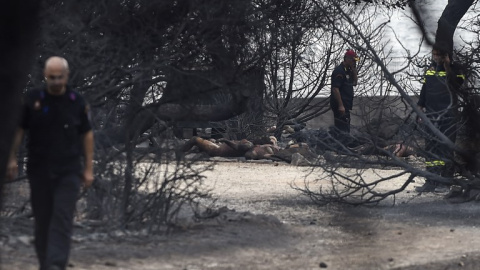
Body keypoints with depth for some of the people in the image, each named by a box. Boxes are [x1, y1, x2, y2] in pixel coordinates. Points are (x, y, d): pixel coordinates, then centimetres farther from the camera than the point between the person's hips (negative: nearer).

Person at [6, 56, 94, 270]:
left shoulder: (77, 102, 1)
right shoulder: (32, 99, 0)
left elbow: (87, 135, 7)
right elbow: (19, 130, 5)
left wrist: (89, 168, 5)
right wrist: (12, 160, -2)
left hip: (69, 172, -1)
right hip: (39, 170, 1)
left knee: (62, 219, -12)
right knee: (42, 220, 6)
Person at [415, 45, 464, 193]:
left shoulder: (455, 70, -3)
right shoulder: (430, 70, 14)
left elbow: (458, 85, -21)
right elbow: (424, 91, 20)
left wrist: (448, 68, -25)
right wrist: (420, 108, 16)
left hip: (448, 115, -6)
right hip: (432, 114, 6)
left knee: (446, 147, -6)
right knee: (431, 148, 3)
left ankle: (445, 182, -4)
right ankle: (431, 182, 4)